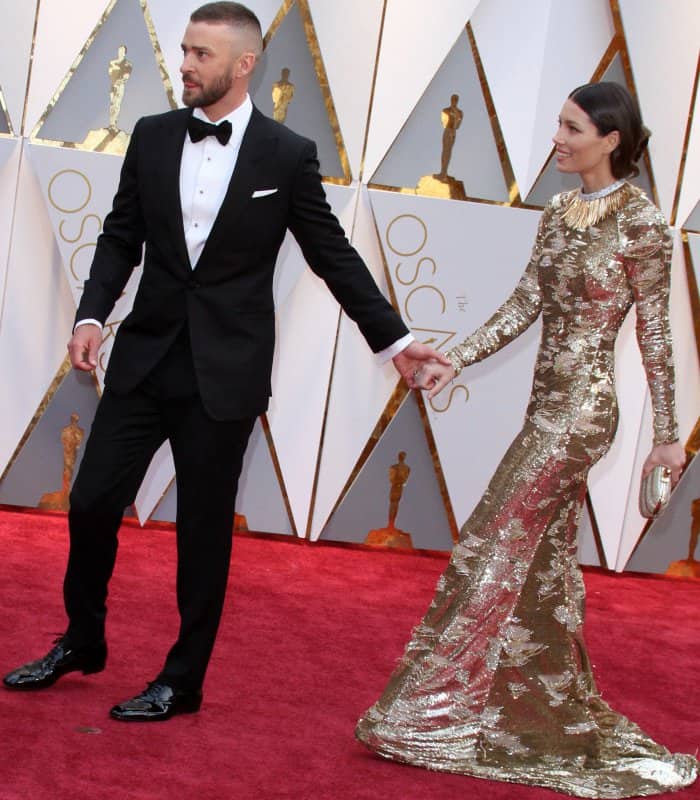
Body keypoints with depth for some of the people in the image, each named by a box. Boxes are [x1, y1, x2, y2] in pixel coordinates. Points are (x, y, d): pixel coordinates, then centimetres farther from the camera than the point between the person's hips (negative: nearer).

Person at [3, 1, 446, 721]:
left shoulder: (288, 155, -5)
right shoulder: (152, 136, 4)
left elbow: (334, 256, 1)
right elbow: (121, 238, 9)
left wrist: (393, 339, -1)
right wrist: (92, 315, -5)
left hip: (225, 371, -3)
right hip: (146, 355, 4)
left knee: (204, 529, 5)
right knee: (91, 503, 6)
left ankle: (182, 681, 20)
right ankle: (81, 642, 30)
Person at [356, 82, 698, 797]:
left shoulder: (641, 223, -11)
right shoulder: (558, 212, 9)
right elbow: (524, 304, 8)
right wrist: (456, 360, -1)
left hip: (579, 408, -8)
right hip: (550, 402, 8)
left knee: (496, 549, -5)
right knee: (544, 558, 13)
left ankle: (435, 709, 4)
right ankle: (561, 712, 25)